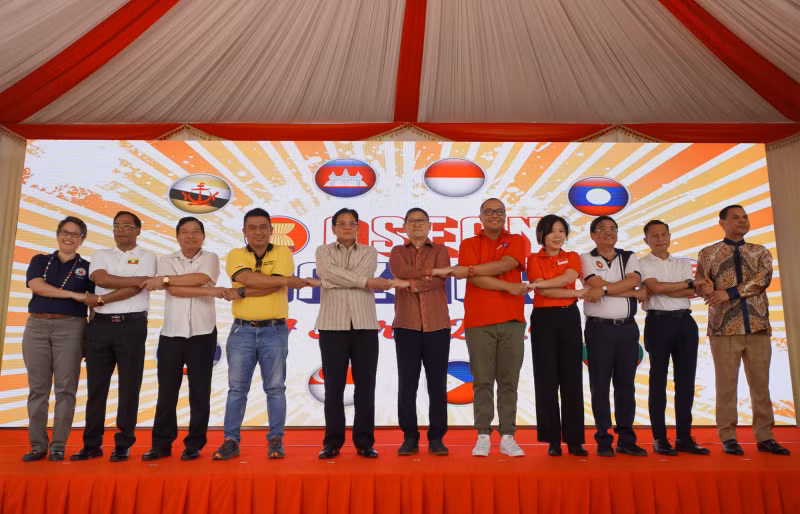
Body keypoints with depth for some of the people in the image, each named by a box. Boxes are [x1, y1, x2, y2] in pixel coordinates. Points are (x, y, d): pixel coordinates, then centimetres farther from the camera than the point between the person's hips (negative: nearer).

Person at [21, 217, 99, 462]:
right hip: (36, 326, 2)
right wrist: (73, 294, -13)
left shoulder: (87, 267, 9)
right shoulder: (40, 260, 13)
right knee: (37, 388, 3)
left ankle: (58, 445, 5)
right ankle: (38, 444, 11)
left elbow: (96, 299, 3)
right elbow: (36, 286, -6)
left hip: (70, 327, -1)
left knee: (65, 388, -2)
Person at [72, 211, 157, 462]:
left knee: (129, 387, 1)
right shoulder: (101, 255, 15)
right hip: (100, 325, 3)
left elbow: (135, 289, -9)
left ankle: (123, 444, 11)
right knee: (96, 385, 7)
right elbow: (100, 279, -6)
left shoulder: (146, 257, 5)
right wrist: (138, 279, -11)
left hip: (132, 325, -3)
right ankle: (92, 444, 17)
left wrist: (100, 300, -8)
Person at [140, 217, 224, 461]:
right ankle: (161, 444, 19)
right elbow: (173, 290, -9)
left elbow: (201, 278, -16)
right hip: (171, 333, 2)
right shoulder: (166, 260, 8)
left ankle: (194, 444, 15)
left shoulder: (210, 258, 5)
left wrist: (165, 279, -13)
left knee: (199, 392, 4)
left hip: (202, 334, -1)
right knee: (166, 392, 7)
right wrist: (209, 291, -16)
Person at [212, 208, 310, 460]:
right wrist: (287, 280, -18)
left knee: (275, 387, 4)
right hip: (242, 330, 2)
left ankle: (276, 440, 14)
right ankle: (231, 441, 17)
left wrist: (240, 292, -14)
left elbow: (273, 287, -13)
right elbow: (247, 278, -15)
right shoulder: (235, 255, 7)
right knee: (236, 388, 7)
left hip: (274, 330, -1)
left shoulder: (283, 253, 2)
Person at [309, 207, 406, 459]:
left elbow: (360, 276, -9)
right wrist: (369, 282, -12)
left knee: (365, 385, 2)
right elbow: (331, 273, -11)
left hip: (365, 325, 1)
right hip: (333, 325, 0)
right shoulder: (323, 251, 10)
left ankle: (364, 441, 12)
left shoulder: (369, 252, 11)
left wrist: (321, 282, -10)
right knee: (334, 385, 3)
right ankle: (332, 442, 13)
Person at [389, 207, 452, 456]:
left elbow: (441, 279, -6)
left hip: (437, 325, 0)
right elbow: (401, 272, -9)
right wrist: (432, 271, -11)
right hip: (406, 325, 0)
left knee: (437, 382, 2)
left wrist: (414, 283, -12)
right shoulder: (398, 251, 14)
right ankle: (409, 437, 11)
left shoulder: (440, 249, 13)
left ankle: (436, 437, 12)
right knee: (407, 382, 1)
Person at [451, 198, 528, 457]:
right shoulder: (469, 244, 11)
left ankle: (508, 437, 11)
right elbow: (476, 279, -4)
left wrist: (469, 269, -12)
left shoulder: (517, 241, 12)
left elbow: (505, 264, -9)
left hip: (512, 321, 1)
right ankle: (483, 437, 9)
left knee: (509, 380, 4)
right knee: (482, 380, 1)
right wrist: (509, 287, -10)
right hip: (478, 321, 0)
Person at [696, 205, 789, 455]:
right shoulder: (707, 254, 8)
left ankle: (764, 437, 16)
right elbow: (701, 286, 4)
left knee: (761, 383, 6)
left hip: (757, 325, 2)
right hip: (724, 326, -2)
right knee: (726, 384, 1)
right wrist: (706, 289, -20)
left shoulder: (760, 252, 12)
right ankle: (728, 437, 8)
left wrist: (730, 292, -16)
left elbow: (763, 277, -6)